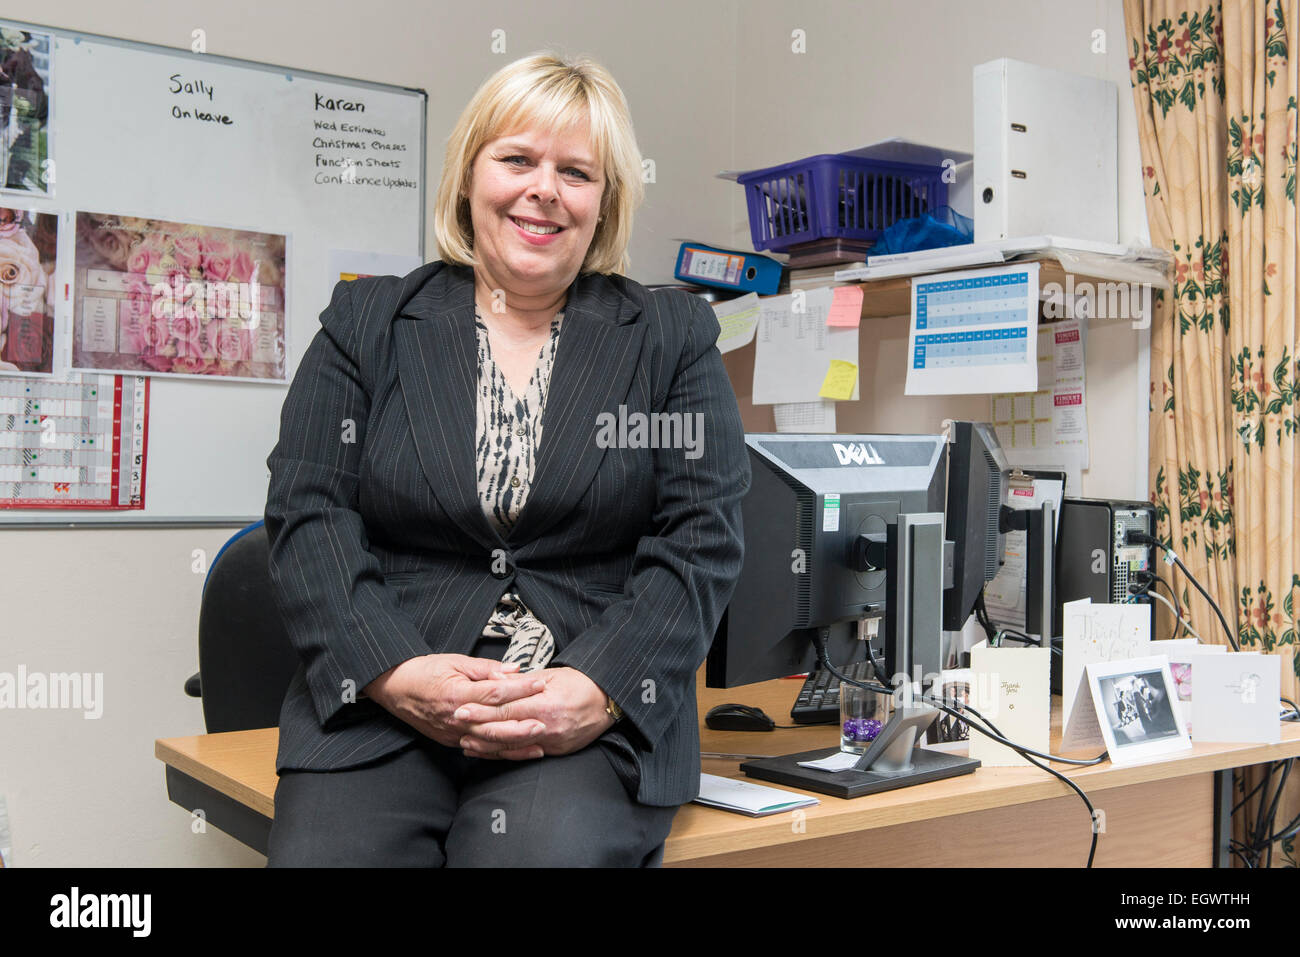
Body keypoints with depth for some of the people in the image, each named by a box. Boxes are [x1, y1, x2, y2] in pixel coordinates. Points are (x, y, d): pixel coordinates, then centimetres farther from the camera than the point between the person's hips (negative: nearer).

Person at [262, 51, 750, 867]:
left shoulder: (673, 338, 10)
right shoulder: (367, 323, 13)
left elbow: (702, 540, 1)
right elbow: (310, 516, 3)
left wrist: (599, 691, -14)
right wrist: (395, 672, -14)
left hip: (596, 715, -1)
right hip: (378, 710, 1)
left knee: (546, 847, -29)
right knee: (327, 851, -24)